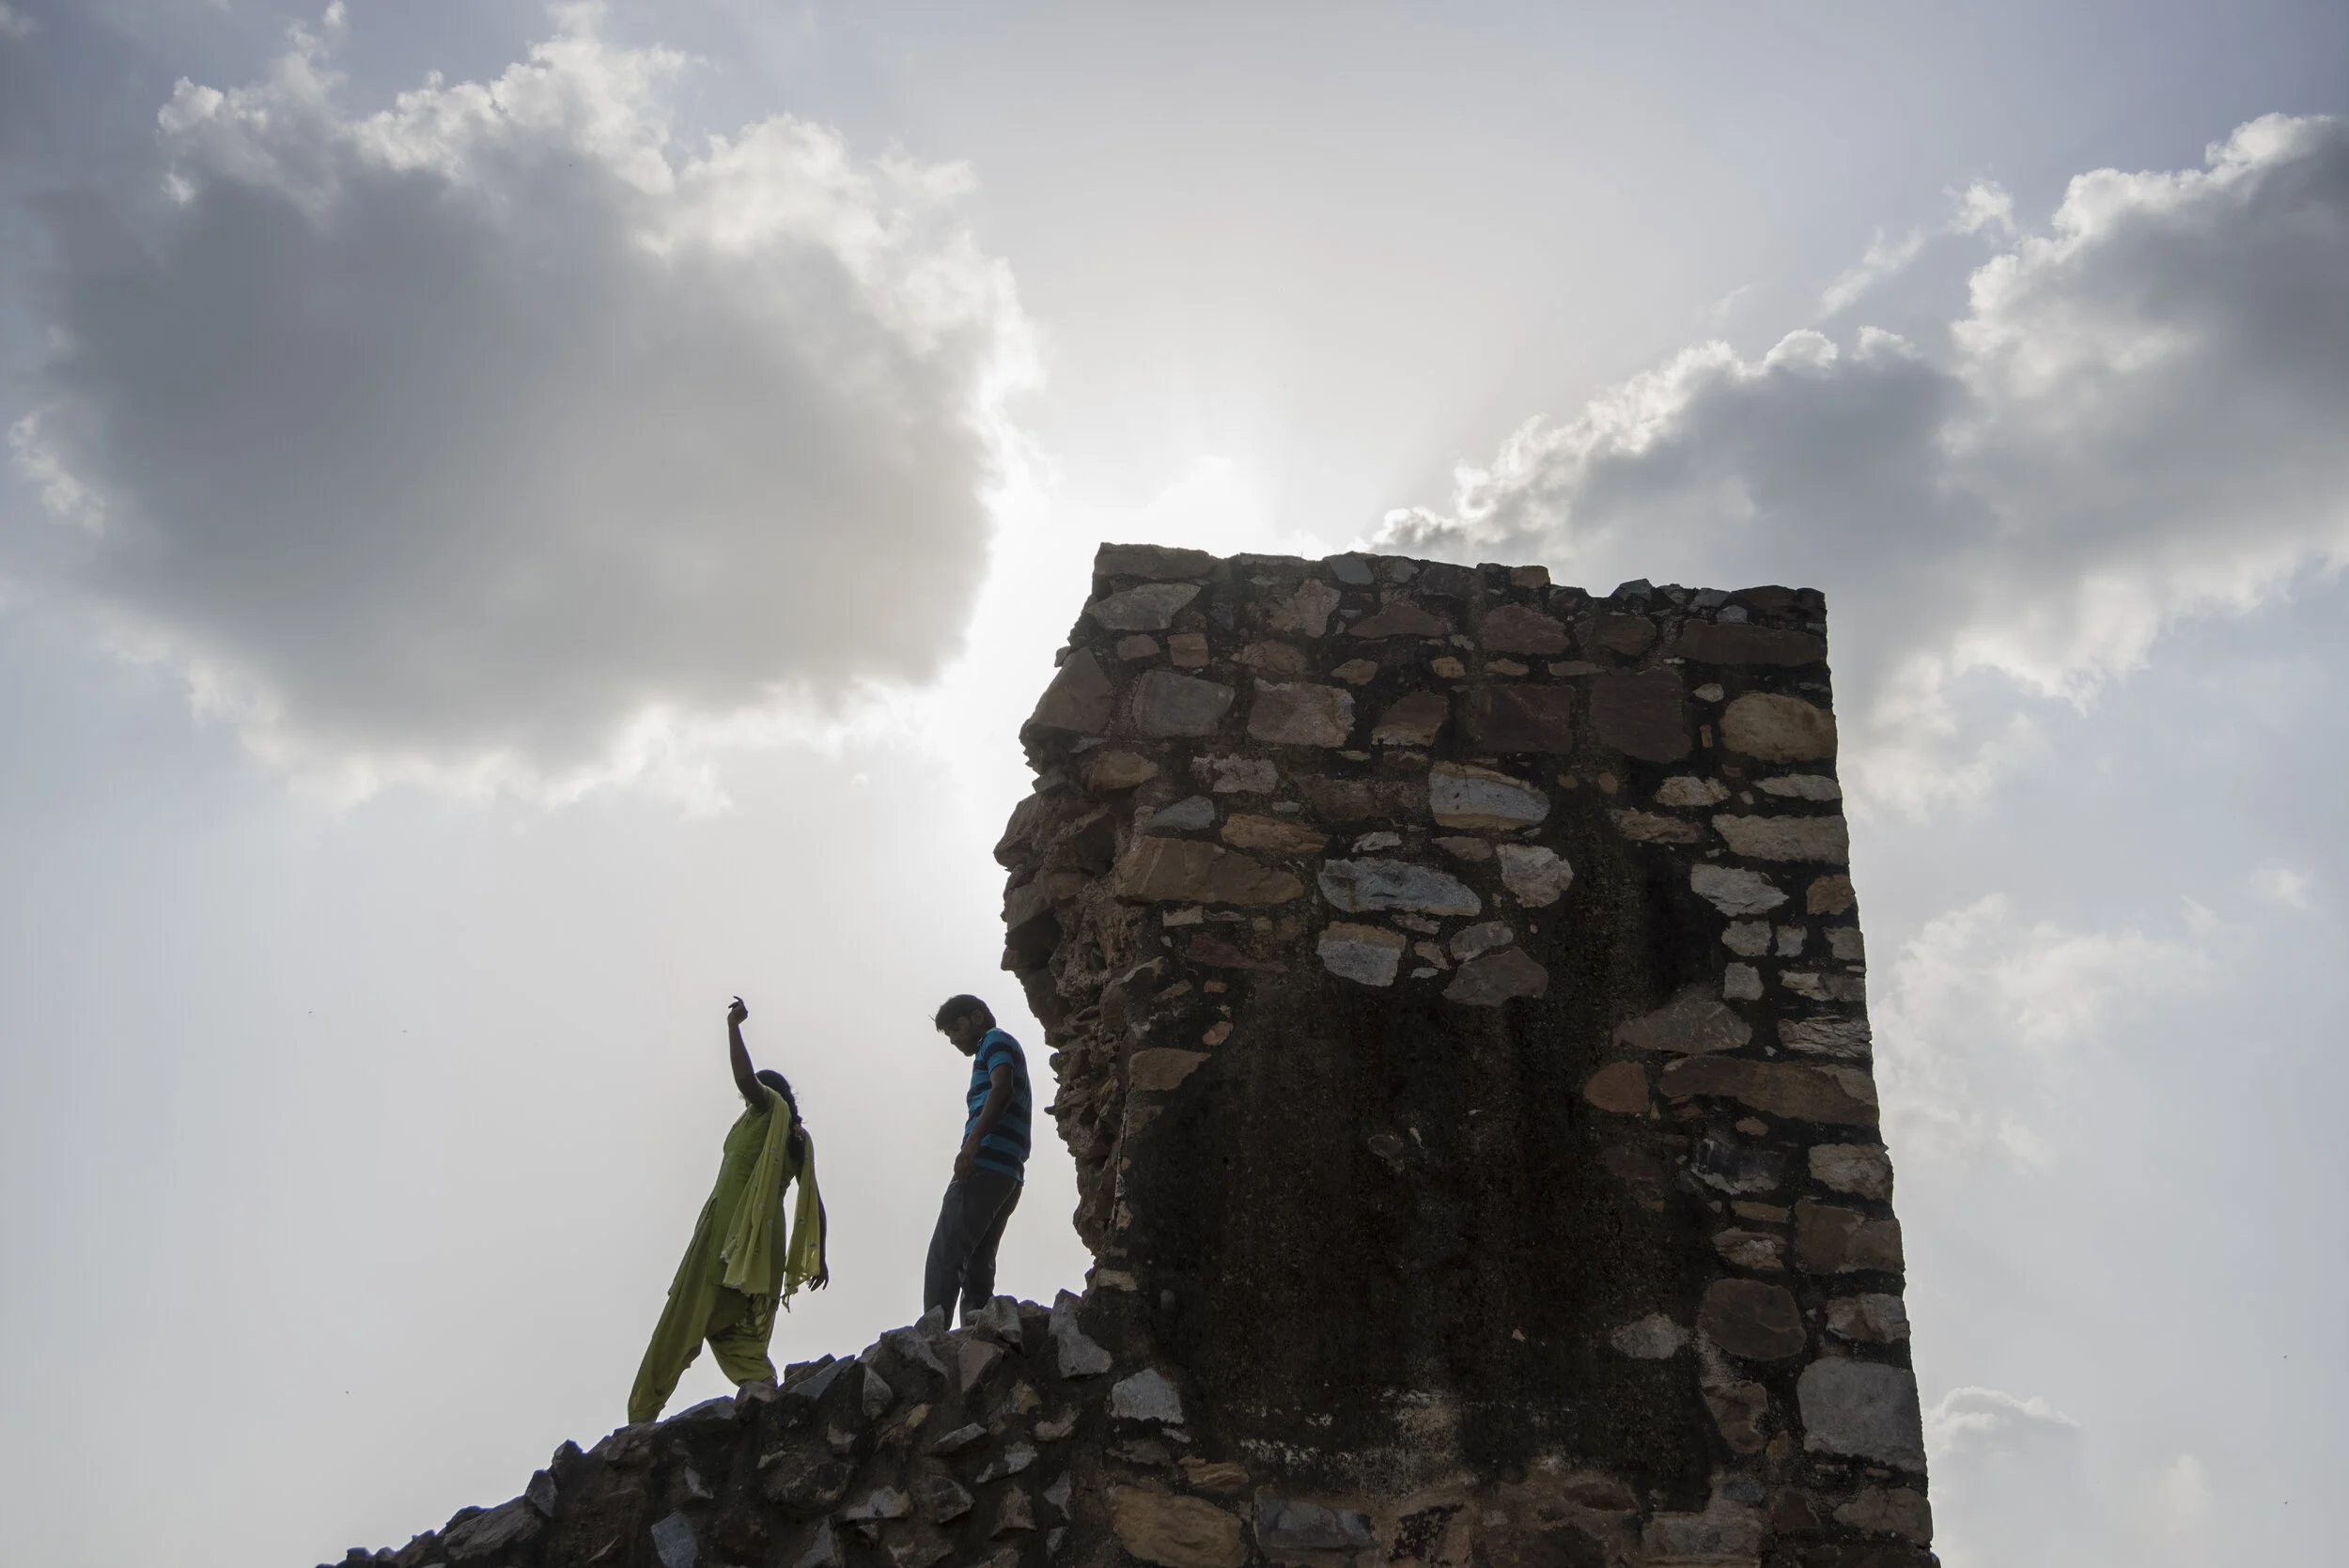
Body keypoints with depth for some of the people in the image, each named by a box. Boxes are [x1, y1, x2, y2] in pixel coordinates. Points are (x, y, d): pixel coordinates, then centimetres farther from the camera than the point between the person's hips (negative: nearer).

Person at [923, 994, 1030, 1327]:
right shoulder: (1002, 1048, 32)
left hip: (986, 1164, -9)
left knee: (944, 1256, -16)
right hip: (1010, 1173, 10)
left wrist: (972, 1142, -24)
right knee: (978, 1262, 4)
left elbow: (1002, 1090, -14)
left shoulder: (996, 1041, 5)